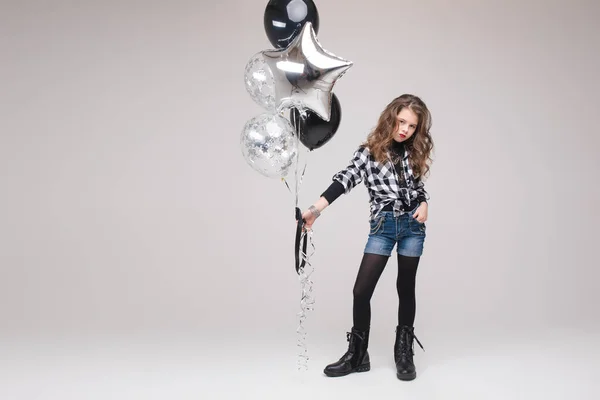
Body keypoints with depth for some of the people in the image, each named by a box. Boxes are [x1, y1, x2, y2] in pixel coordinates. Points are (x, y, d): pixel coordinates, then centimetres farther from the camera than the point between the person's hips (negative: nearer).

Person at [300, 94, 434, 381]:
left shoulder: (413, 153, 5)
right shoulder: (370, 151, -6)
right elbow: (345, 179, -19)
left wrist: (424, 204, -5)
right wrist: (315, 209, -32)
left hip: (413, 225, 3)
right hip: (383, 226, -2)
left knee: (406, 288, 9)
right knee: (362, 290, -6)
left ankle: (404, 353, 22)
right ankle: (357, 355, 10)